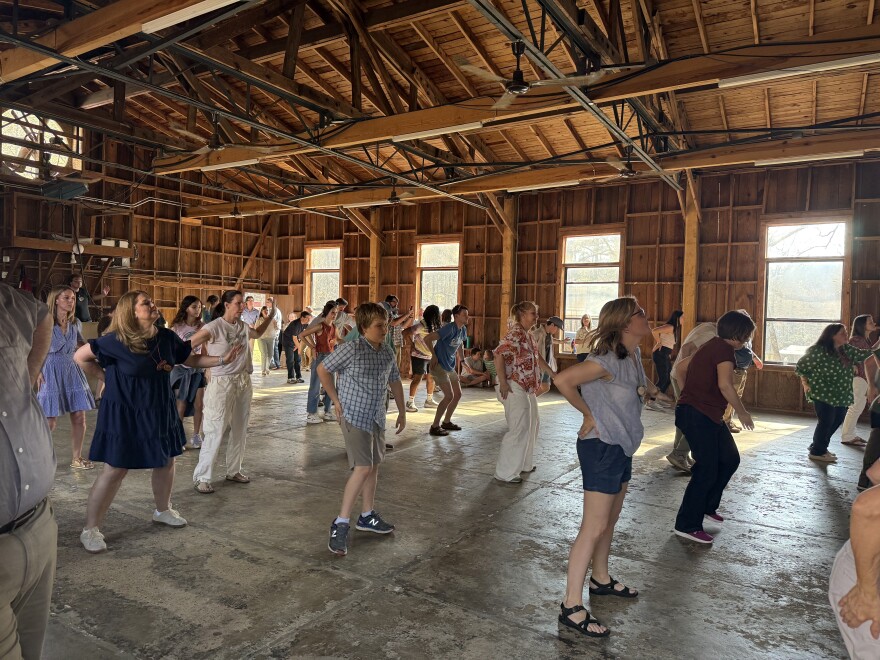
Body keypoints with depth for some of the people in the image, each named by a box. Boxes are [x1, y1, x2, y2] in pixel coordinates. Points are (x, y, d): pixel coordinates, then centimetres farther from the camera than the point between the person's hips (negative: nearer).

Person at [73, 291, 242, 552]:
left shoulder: (167, 338, -3)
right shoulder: (117, 341, -18)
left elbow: (192, 359, 7)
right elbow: (80, 357, -9)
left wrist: (223, 359, -2)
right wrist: (106, 376, -7)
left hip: (159, 411, 6)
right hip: (123, 414, -6)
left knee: (166, 461, 15)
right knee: (115, 470, -2)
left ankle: (163, 510, 38)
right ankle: (90, 529, 14)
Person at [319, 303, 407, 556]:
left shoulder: (388, 352, 3)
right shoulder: (351, 349, -17)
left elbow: (394, 381, 16)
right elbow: (322, 369, -7)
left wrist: (402, 411, 19)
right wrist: (336, 400, -7)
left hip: (377, 418, 8)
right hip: (354, 417, -7)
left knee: (374, 466, 15)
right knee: (362, 468, -14)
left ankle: (367, 516, 32)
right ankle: (341, 524, -3)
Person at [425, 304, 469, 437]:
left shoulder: (463, 329, 5)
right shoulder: (450, 328, -20)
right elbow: (427, 338, -24)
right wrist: (434, 355, -16)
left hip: (450, 366, 9)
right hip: (439, 365, -9)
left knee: (458, 394, 10)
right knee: (449, 395, -13)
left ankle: (446, 422, 26)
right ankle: (435, 426, -3)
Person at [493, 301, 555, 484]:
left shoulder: (529, 335, 13)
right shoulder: (515, 333, -16)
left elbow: (537, 358, 25)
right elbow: (498, 356, -25)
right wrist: (503, 383, -24)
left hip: (528, 388, 10)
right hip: (515, 388, -10)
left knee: (531, 425, 18)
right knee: (519, 429, -7)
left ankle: (524, 463, 34)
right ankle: (505, 473, 2)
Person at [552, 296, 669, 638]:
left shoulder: (633, 355, 4)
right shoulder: (608, 360, -24)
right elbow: (563, 380, -31)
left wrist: (648, 389, 4)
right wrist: (588, 413, -19)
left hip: (622, 447, 9)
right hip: (601, 447, -9)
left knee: (610, 521, 22)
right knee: (593, 528, -5)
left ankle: (600, 579, 41)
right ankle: (572, 607, 5)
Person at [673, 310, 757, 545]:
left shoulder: (712, 346, 17)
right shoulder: (724, 349, -13)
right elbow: (725, 385, -26)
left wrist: (688, 395, 29)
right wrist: (742, 412, -13)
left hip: (707, 415, 10)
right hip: (699, 415, -10)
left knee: (730, 459, 16)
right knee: (707, 470, -4)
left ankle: (707, 506, 29)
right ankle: (687, 525, 5)